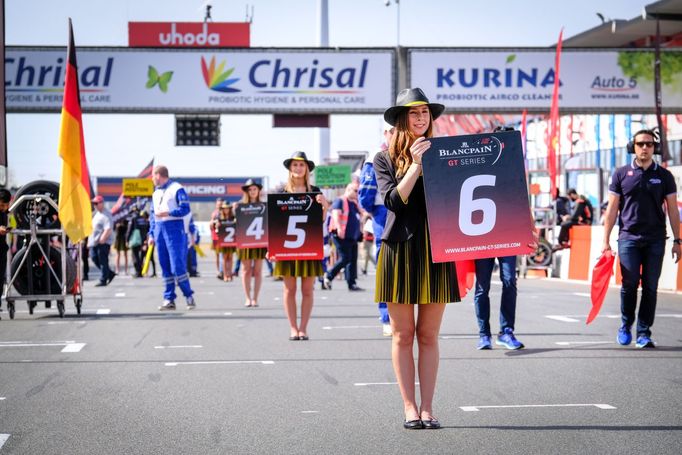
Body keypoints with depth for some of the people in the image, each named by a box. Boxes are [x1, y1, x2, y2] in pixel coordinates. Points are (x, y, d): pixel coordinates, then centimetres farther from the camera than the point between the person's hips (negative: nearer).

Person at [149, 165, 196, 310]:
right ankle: (169, 299, 8)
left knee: (177, 266, -11)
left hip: (174, 229, -7)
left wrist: (168, 213, -20)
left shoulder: (177, 189, -3)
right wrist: (151, 234, 14)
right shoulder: (156, 193, 19)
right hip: (159, 231, 7)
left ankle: (189, 296, 0)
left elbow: (185, 208, -10)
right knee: (165, 268, 5)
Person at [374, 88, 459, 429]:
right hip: (401, 248, -1)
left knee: (428, 335, 3)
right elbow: (393, 200, -7)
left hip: (436, 249, 1)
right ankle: (409, 408, 6)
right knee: (403, 334, 0)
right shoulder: (386, 159, 6)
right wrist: (416, 165, -12)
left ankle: (427, 408, 7)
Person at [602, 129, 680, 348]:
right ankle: (626, 325, 15)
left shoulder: (664, 176, 8)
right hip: (629, 237, -1)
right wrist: (606, 241, 2)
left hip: (655, 240, 1)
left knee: (650, 287, 1)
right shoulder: (621, 174, 6)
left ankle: (644, 333, 8)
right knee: (630, 283, -7)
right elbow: (612, 209, 7)